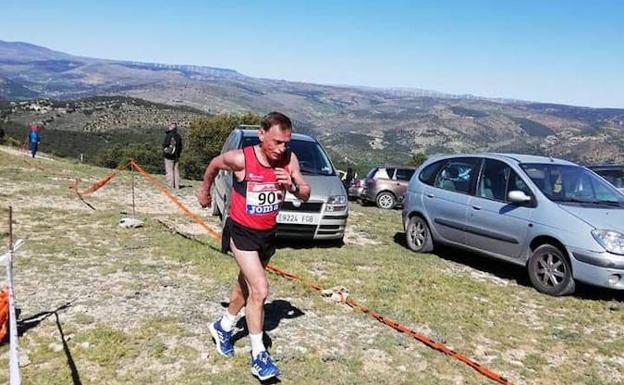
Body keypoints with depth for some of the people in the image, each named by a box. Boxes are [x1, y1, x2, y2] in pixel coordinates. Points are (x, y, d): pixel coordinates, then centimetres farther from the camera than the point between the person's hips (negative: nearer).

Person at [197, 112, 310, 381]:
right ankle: (259, 356, -2)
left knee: (246, 285, 22)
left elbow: (306, 195, -5)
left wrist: (292, 186, -27)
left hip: (268, 233, 5)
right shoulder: (240, 159, -22)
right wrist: (205, 191, 14)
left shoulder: (289, 160, -13)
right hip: (241, 232, -5)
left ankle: (223, 327, 46)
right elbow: (214, 164, -1)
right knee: (260, 291, -14)